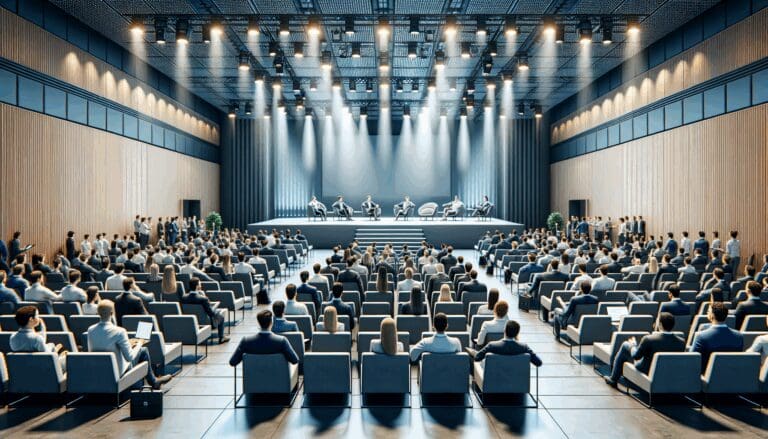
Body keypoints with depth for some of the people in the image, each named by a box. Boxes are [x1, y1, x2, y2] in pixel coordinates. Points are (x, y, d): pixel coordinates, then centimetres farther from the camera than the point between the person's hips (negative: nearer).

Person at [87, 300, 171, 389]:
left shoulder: (90, 330, -7)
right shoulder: (119, 332, -26)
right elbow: (129, 358, -21)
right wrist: (139, 344, -2)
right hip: (118, 371, -6)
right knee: (143, 350, 13)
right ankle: (153, 381, 32)